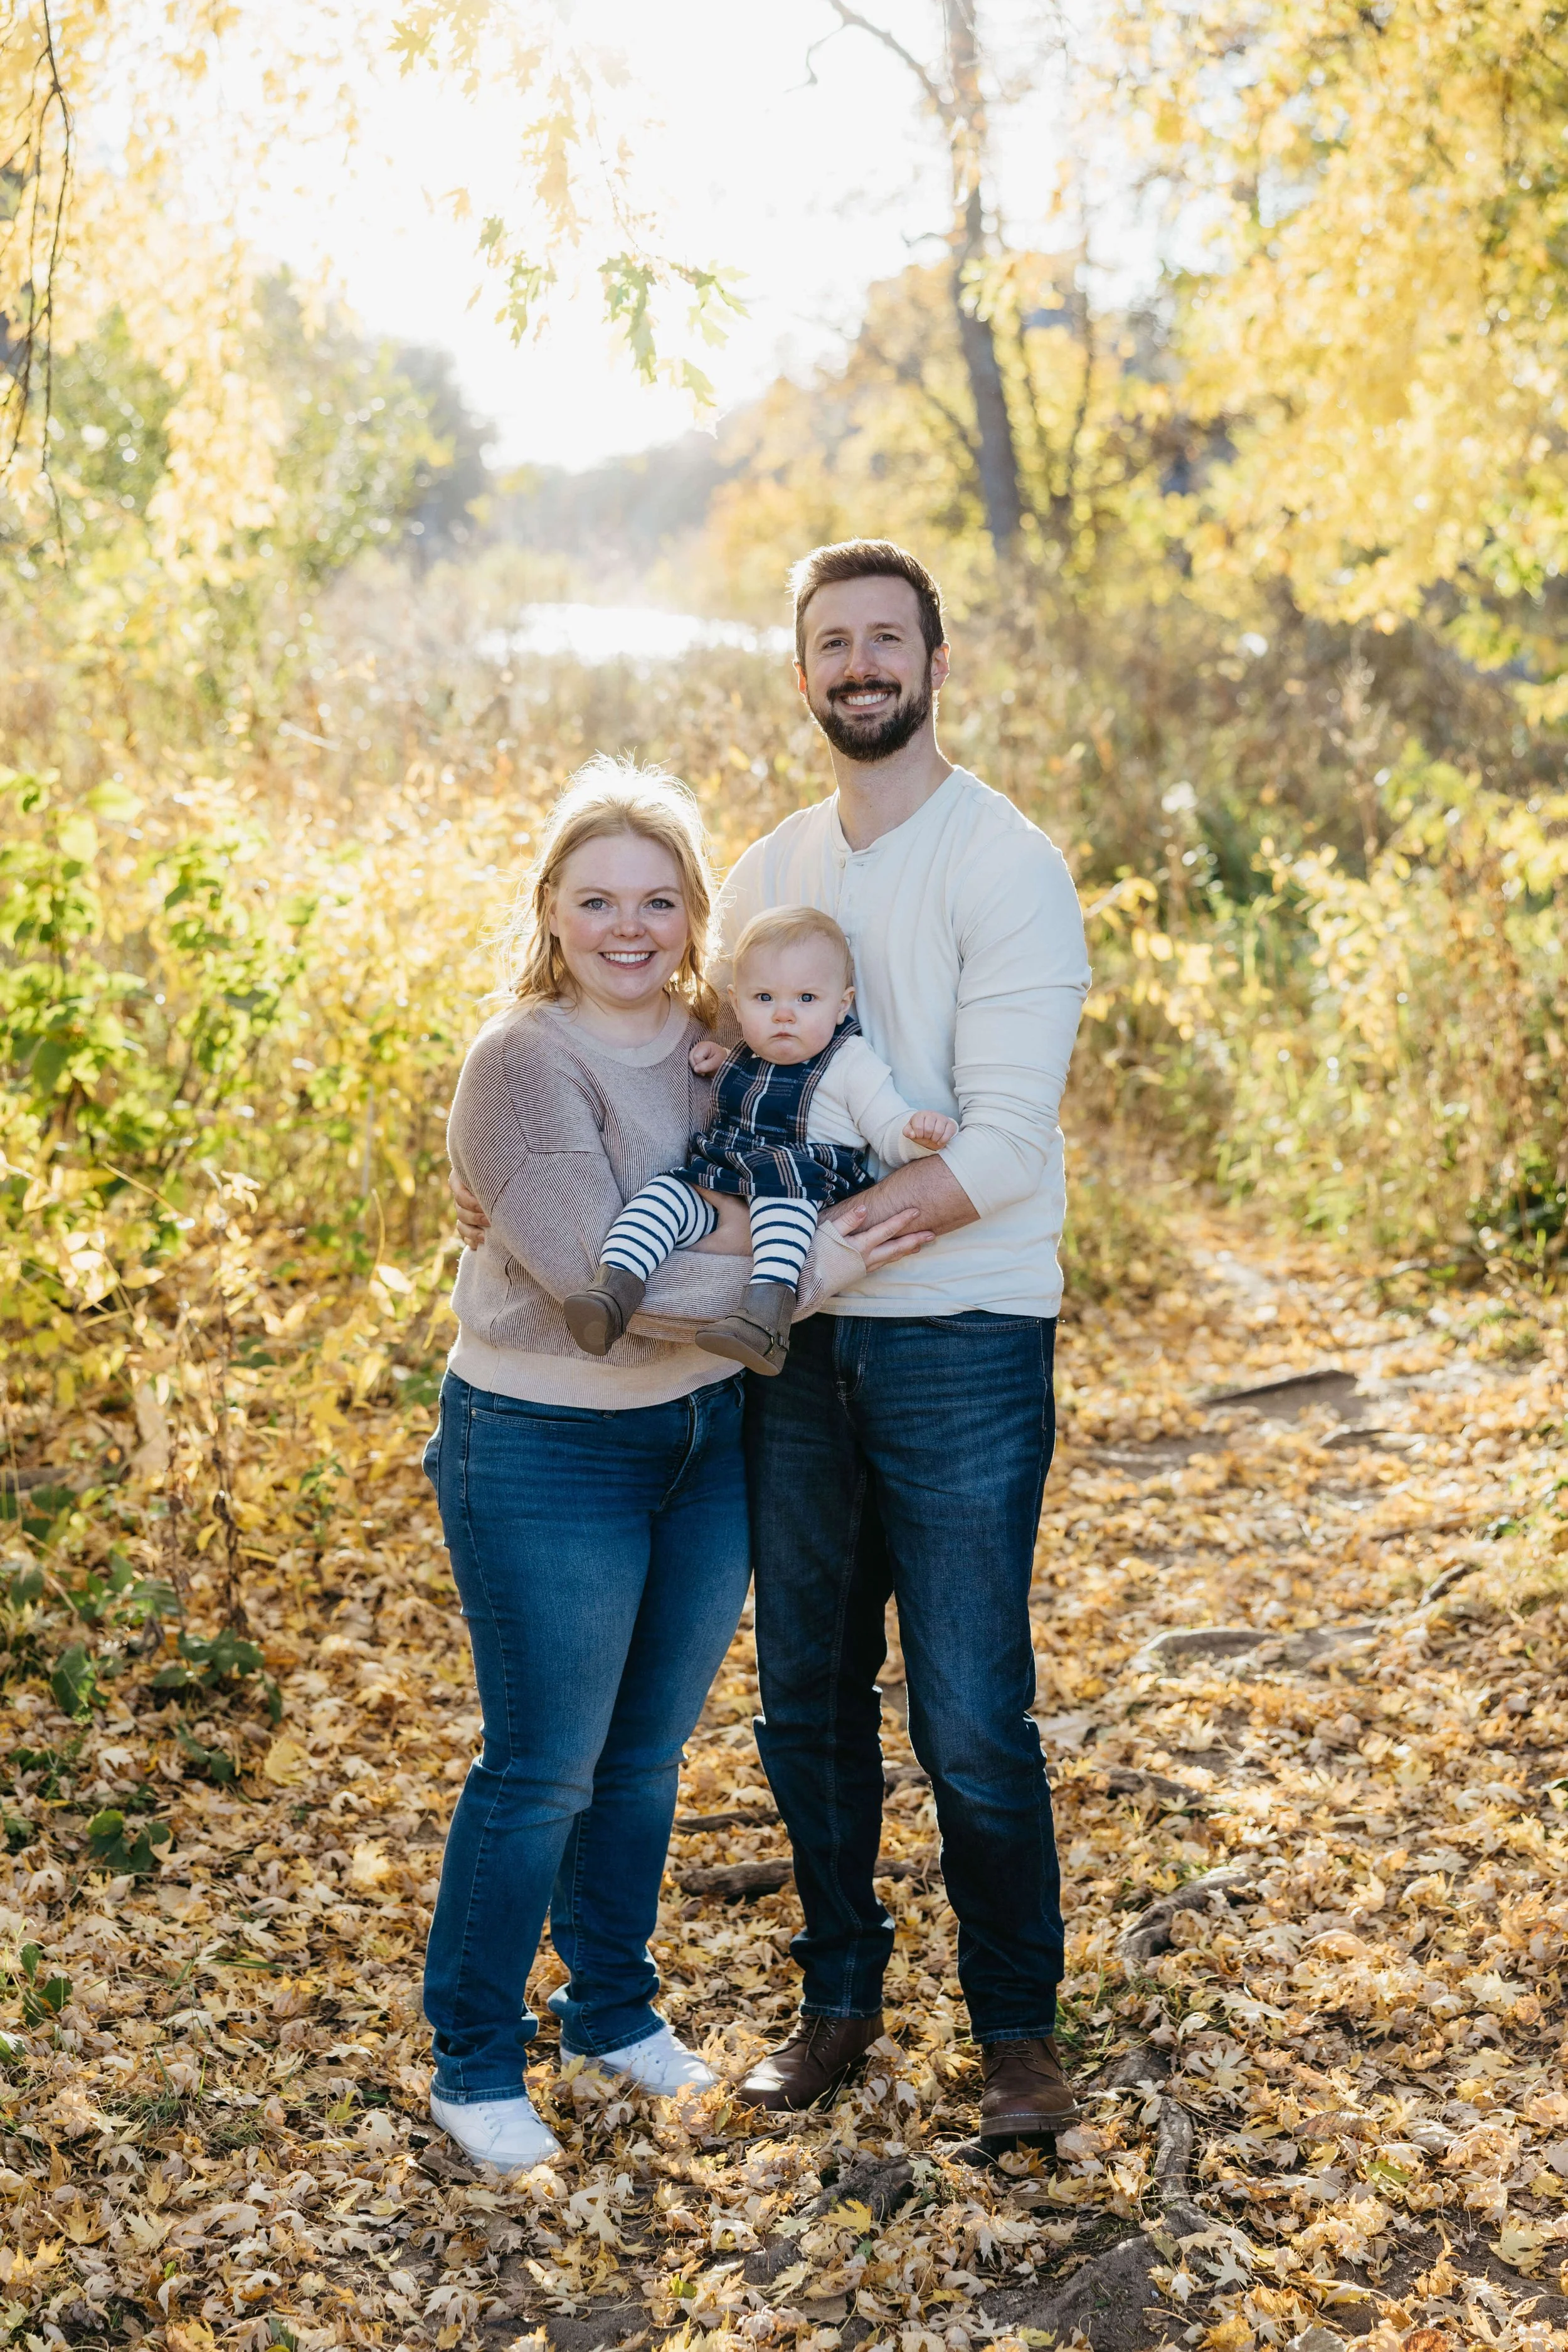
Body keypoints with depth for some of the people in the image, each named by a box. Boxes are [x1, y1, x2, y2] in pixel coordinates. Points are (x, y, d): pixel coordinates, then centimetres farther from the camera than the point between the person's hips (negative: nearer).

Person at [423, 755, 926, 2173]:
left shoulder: (726, 1035, 1)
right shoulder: (525, 1064, -18)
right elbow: (604, 1281, -26)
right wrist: (802, 1275, -24)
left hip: (712, 1434, 6)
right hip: (549, 1454, -6)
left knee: (649, 1753, 18)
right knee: (542, 1770, 3)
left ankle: (616, 2008, 38)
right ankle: (477, 2068, 21)